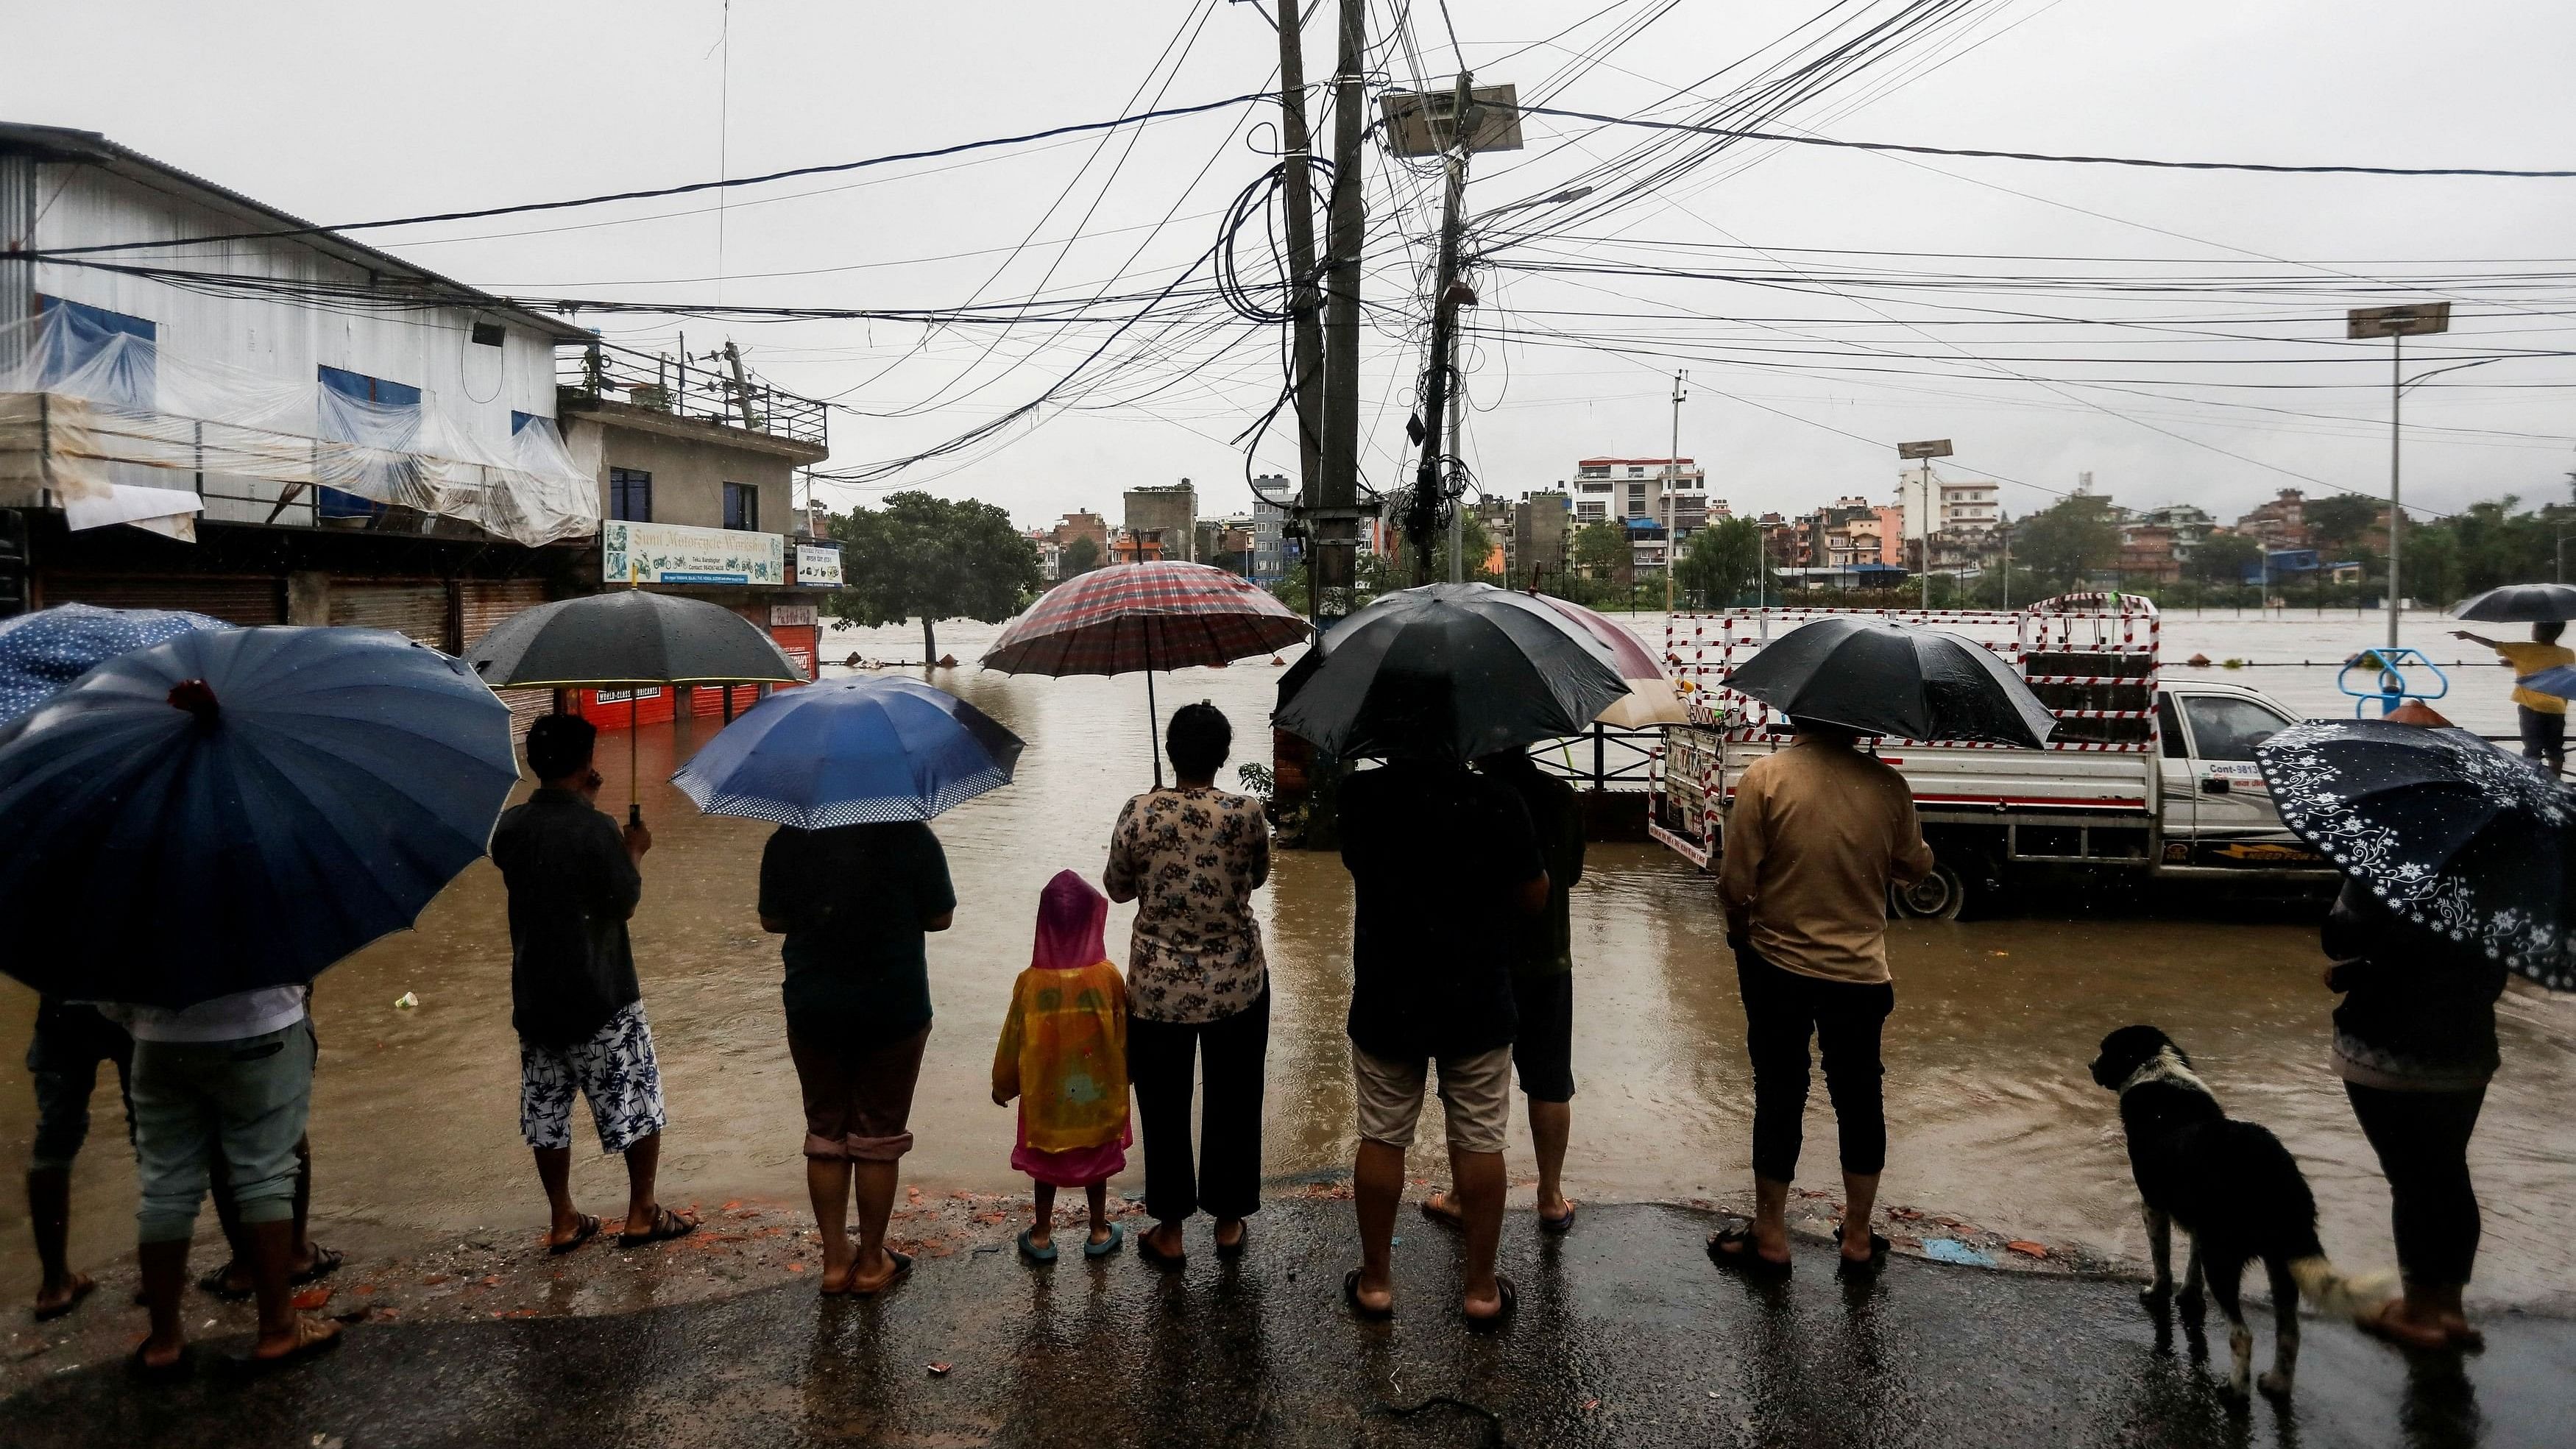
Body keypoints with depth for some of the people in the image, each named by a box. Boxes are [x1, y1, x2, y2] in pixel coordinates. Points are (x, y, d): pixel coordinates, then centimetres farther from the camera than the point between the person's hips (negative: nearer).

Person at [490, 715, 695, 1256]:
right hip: (601, 997, -6)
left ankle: (563, 1221, 23)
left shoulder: (510, 826, -1)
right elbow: (625, 903, -14)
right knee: (638, 1103, 9)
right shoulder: (597, 829, -19)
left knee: (547, 1112, 15)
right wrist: (634, 852, 2)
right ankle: (642, 1213, 16)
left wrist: (581, 805, 17)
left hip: (536, 995, 6)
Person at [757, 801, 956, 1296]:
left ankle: (835, 1261, 22)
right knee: (878, 1137, 10)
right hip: (895, 1010, -2)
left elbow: (771, 920, 4)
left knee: (825, 1134, 15)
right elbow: (940, 918, -4)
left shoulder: (787, 841, -3)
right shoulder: (912, 837, -11)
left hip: (813, 1010, 2)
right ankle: (872, 1263, 20)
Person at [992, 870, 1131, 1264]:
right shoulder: (1109, 977, -16)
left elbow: (1013, 1040, -5)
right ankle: (1100, 1232, 30)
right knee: (1097, 1161, 18)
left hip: (1045, 1096, 0)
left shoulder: (1030, 982, -16)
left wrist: (1003, 1086, 12)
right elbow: (1123, 1036, -5)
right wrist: (1126, 1077, 14)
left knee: (1045, 1163, 17)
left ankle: (1041, 1235, 27)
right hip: (1098, 1095, 0)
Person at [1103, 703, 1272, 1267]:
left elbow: (1117, 887, 0)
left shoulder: (1140, 813, -13)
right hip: (1237, 984, 1)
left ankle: (1169, 1232, 26)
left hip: (1158, 988, 0)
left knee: (1164, 1108, 15)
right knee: (1233, 1104, 17)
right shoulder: (1247, 814, -12)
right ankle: (1229, 1223, 30)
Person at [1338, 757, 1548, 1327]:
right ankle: (1482, 1289, 20)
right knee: (1480, 1143, 10)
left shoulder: (1360, 795, -9)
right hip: (1477, 1003, -1)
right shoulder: (1499, 802, -13)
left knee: (1381, 1139, 13)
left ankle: (1375, 1282, 24)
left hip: (1386, 1002, 1)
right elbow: (1535, 899, -3)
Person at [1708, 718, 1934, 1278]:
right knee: (1859, 1100, 16)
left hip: (1779, 969, -2)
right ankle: (1858, 1238, 28)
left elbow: (1735, 884, -15)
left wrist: (1741, 932, 5)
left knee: (1779, 1097, 11)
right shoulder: (1887, 785, -8)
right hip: (1861, 974, 2)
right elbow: (1915, 867, 6)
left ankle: (1770, 1237, 22)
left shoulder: (1765, 777, -16)